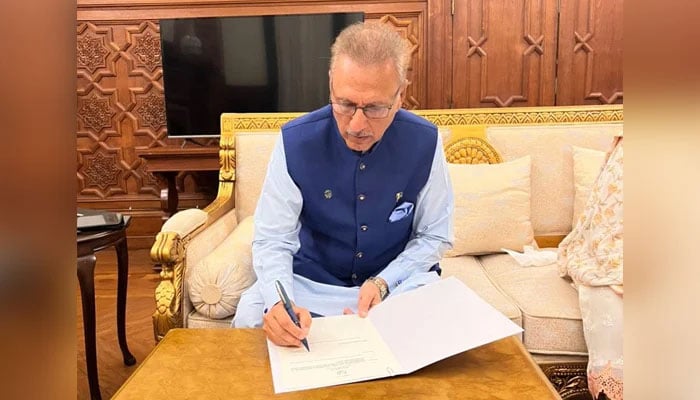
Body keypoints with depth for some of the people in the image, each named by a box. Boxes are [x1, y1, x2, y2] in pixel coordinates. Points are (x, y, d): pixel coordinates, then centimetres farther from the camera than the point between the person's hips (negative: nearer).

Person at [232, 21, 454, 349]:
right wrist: (278, 300, -37)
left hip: (400, 279, 1)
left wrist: (383, 282, -21)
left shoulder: (424, 142, -16)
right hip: (313, 280, 0)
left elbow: (434, 235, -5)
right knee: (250, 316, -25)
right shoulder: (296, 141, -18)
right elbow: (272, 239, -17)